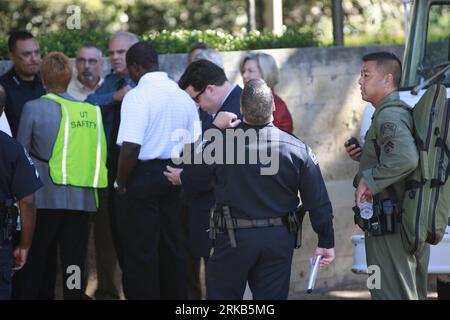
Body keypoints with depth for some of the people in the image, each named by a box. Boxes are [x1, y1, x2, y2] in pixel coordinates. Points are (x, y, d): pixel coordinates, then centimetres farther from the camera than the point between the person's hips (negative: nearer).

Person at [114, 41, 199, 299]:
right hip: (172, 176, 7)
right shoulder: (182, 95, 6)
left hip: (143, 175, -7)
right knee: (171, 246, 15)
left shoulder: (138, 96, -16)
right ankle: (175, 295, 21)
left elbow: (131, 147, -22)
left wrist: (121, 182, -10)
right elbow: (193, 144, 10)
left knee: (141, 252, 1)